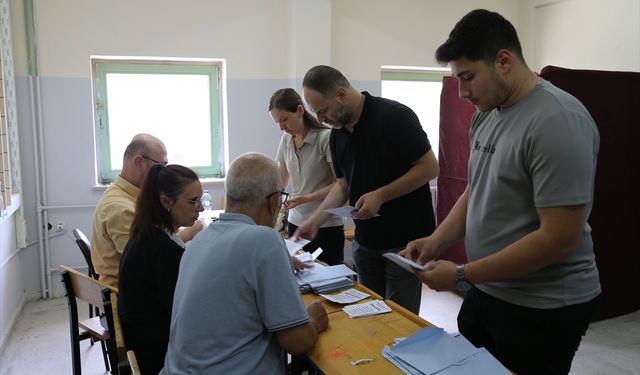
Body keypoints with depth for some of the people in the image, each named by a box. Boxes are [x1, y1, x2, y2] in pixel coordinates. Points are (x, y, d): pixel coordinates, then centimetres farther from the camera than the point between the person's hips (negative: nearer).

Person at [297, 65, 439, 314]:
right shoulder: (337, 133, 6)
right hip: (365, 242, 7)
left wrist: (380, 196, -21)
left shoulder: (394, 116, -15)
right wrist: (315, 220, 2)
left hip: (405, 240, -6)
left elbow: (430, 168, -15)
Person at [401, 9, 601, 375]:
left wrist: (462, 275, -20)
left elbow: (559, 239, -25)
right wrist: (437, 241, -3)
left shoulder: (557, 121, -22)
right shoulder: (486, 114, 4)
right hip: (488, 291, 8)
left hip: (543, 308, -7)